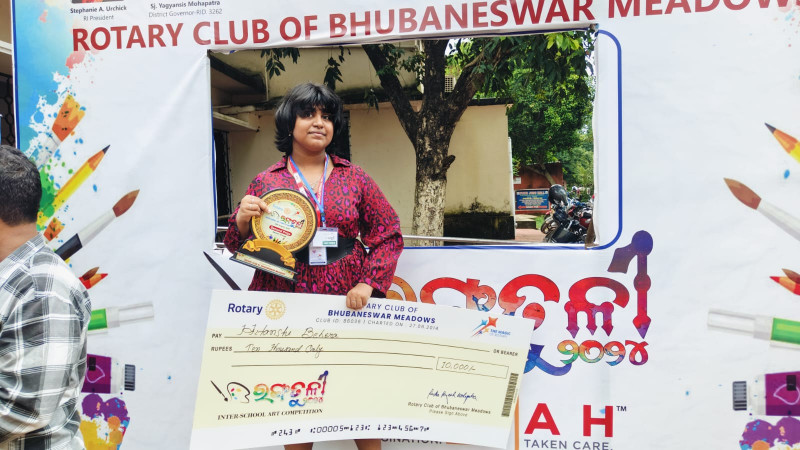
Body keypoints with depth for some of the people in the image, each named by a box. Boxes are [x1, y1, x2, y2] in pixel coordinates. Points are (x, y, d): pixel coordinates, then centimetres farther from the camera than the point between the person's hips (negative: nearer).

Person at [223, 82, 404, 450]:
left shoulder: (354, 178, 7)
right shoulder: (266, 182, 4)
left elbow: (389, 235, 6)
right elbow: (240, 247, 8)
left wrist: (368, 283, -6)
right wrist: (243, 220, -13)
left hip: (347, 303, 1)